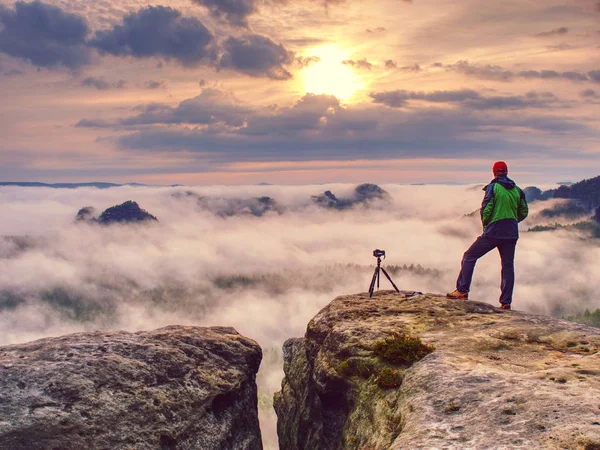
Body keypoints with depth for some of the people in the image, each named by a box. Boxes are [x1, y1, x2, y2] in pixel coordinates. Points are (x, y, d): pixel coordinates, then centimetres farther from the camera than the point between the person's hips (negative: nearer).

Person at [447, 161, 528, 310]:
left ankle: (462, 291, 0)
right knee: (508, 266, 11)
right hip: (512, 234, 5)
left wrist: (485, 225, 3)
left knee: (469, 257, 6)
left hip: (493, 232, -5)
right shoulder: (517, 190, 8)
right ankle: (506, 302, 9)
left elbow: (486, 209, -12)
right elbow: (524, 212, 13)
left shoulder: (493, 187, -7)